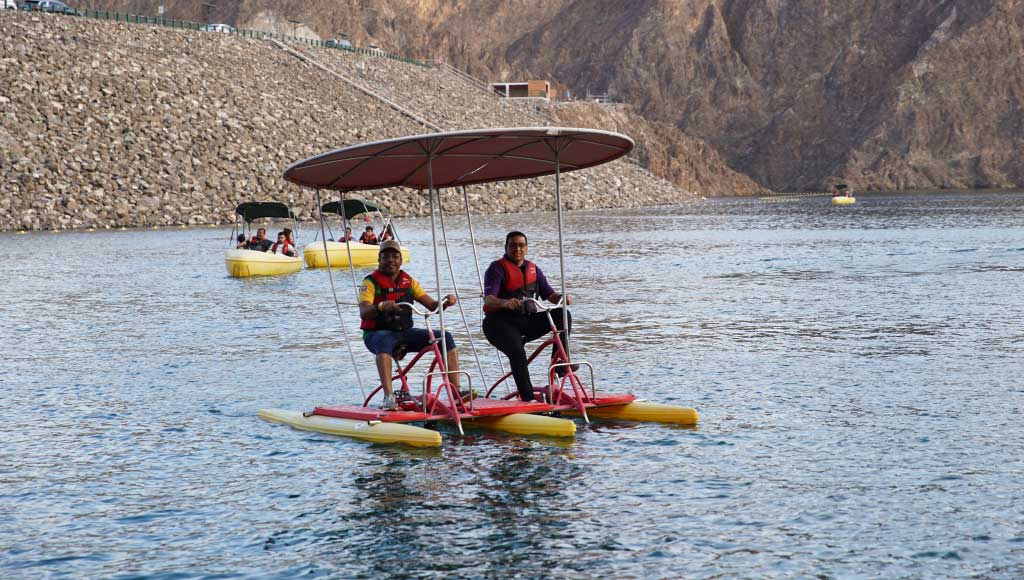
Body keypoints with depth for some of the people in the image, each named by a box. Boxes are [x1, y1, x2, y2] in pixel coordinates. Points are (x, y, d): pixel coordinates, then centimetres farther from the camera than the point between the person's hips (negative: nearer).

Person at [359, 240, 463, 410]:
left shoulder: (408, 282, 11)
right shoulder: (371, 282, -5)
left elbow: (432, 305, 6)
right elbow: (364, 313, -20)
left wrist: (446, 302, -17)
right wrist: (382, 306, -41)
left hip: (405, 332, 5)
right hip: (377, 333, -5)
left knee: (445, 337, -11)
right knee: (385, 342, -41)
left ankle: (456, 391, -12)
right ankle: (388, 397, -49)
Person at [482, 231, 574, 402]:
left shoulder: (533, 269, 14)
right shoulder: (497, 268, -5)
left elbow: (549, 294, 9)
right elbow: (488, 299, -19)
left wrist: (562, 298, -15)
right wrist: (505, 303, -41)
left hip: (527, 321, 6)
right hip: (500, 323, -6)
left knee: (562, 315, -13)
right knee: (517, 352, -33)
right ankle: (528, 398, -31)